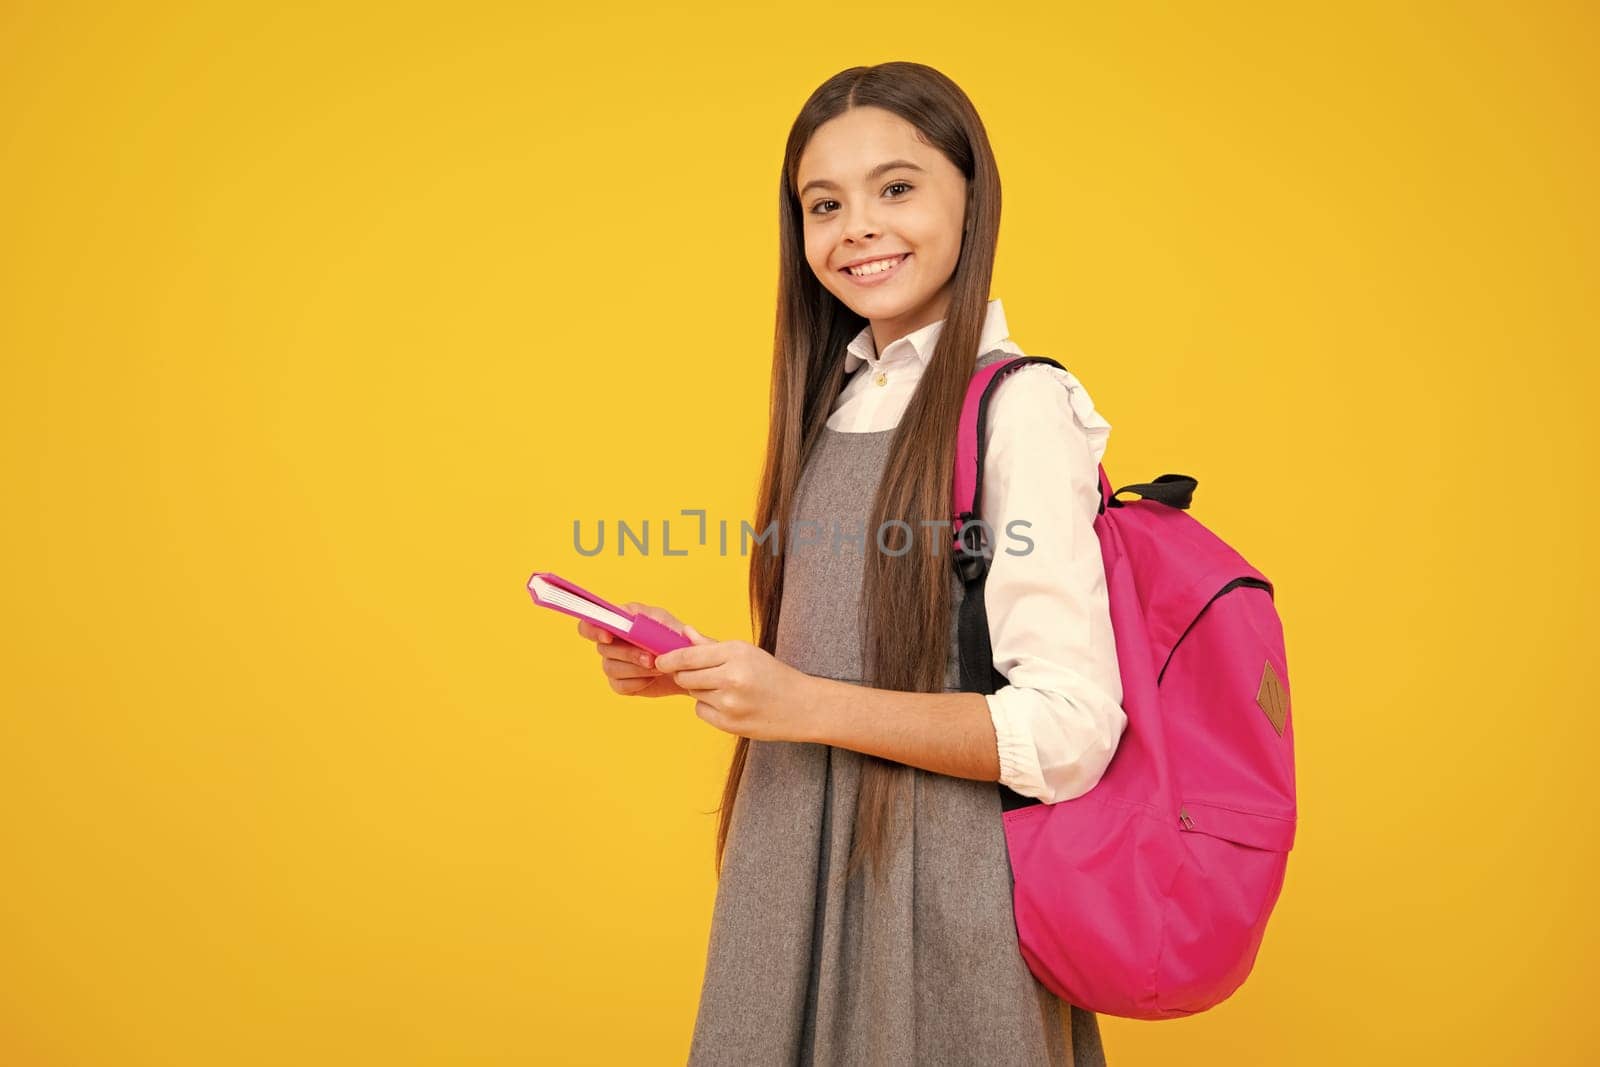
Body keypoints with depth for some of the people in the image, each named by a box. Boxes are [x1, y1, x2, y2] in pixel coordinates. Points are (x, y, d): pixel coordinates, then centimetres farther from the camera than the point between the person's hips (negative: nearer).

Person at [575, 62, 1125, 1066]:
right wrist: (698, 669, 0)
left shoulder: (1020, 405, -15)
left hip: (937, 886, -6)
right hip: (802, 868, 6)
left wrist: (808, 706, -22)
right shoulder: (840, 400, 7)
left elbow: (1069, 731, -19)